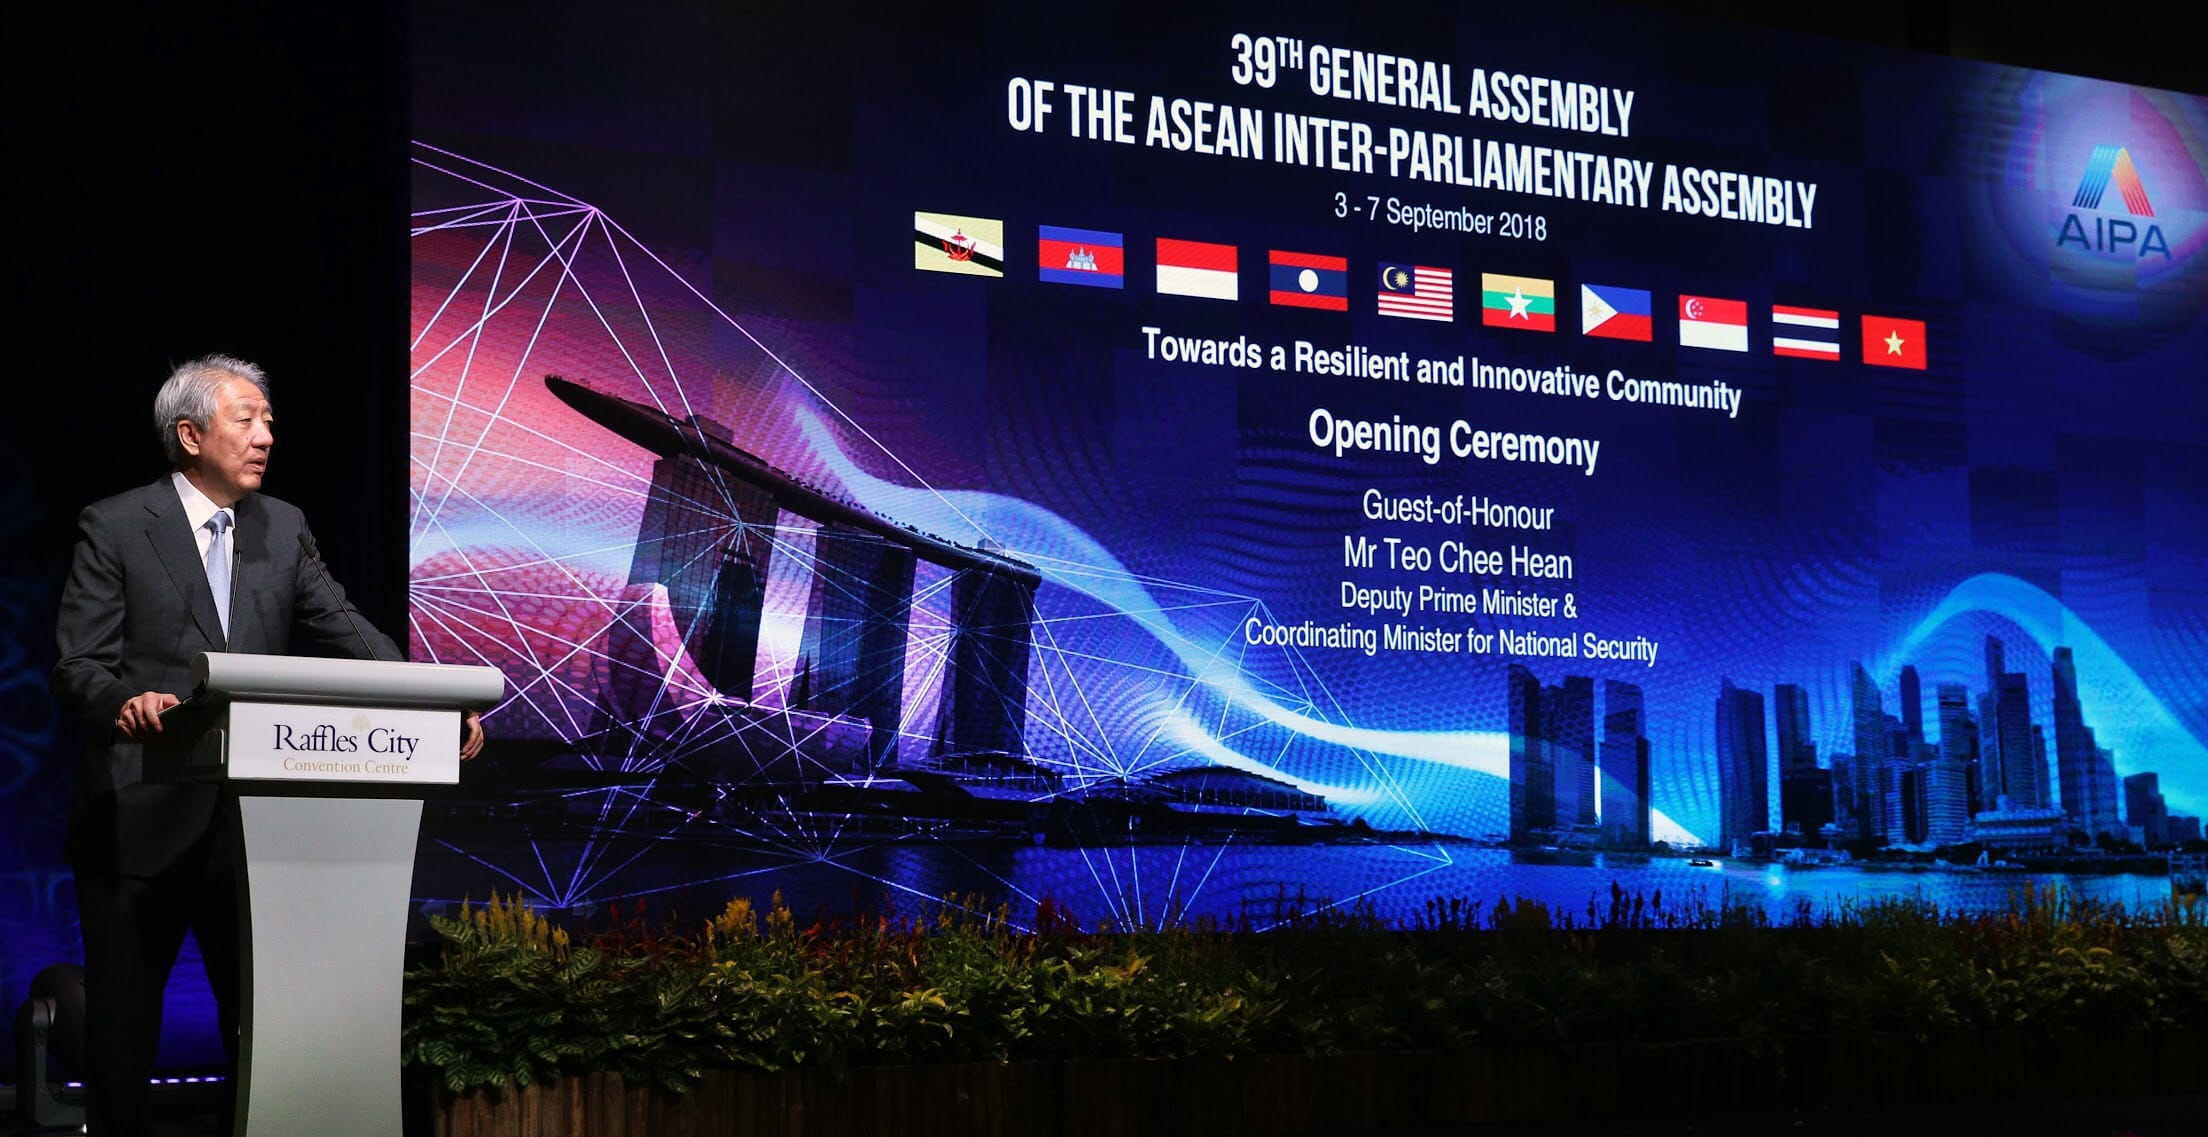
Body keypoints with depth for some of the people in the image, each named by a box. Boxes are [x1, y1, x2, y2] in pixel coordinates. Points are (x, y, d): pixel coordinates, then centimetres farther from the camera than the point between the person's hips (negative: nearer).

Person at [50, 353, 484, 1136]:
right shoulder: (115, 527, -3)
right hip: (141, 816, -4)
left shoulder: (283, 528, 10)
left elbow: (345, 631, 2)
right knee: (123, 1021, 4)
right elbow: (78, 665, -9)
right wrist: (124, 702, -31)